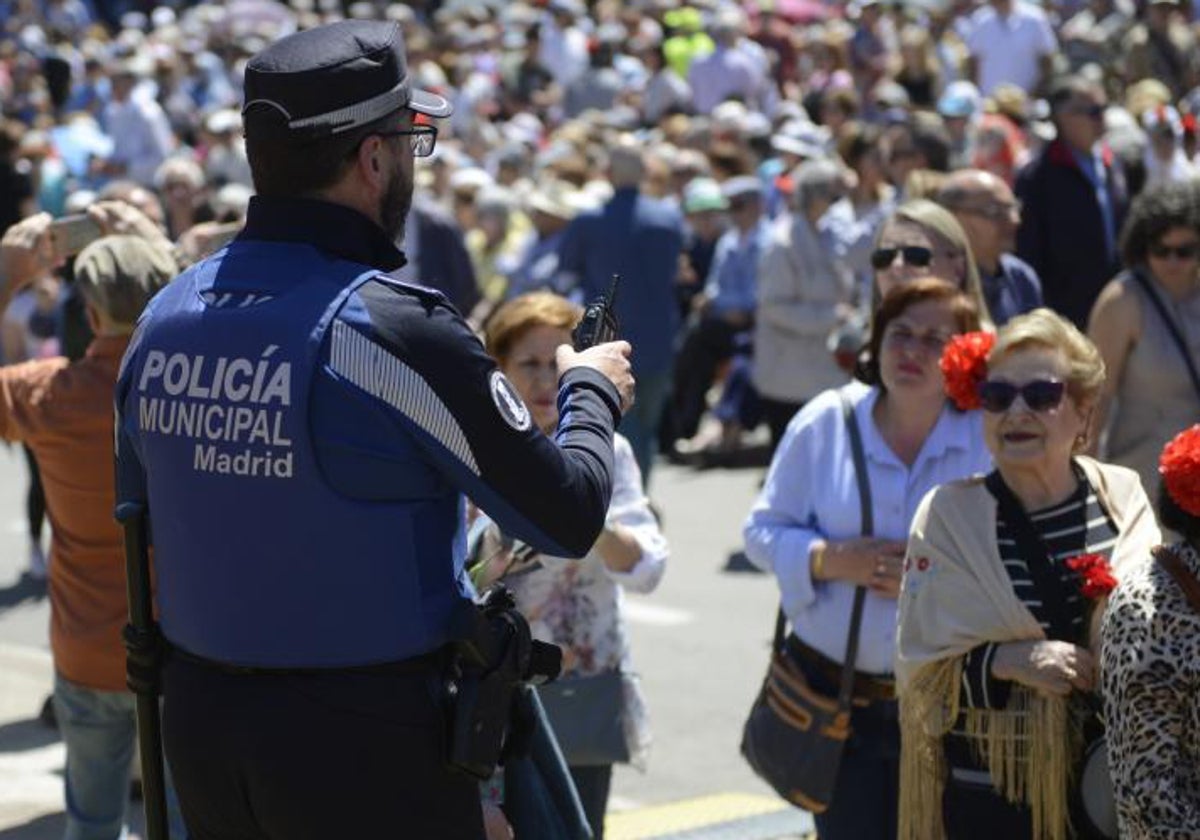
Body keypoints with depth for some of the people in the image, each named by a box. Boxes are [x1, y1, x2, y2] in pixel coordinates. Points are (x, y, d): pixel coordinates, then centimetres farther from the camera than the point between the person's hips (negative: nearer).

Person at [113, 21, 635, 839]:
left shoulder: (165, 316, 0)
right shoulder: (396, 327, -18)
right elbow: (569, 516, -11)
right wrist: (592, 393, 7)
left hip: (199, 720, 6)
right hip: (366, 742, -6)